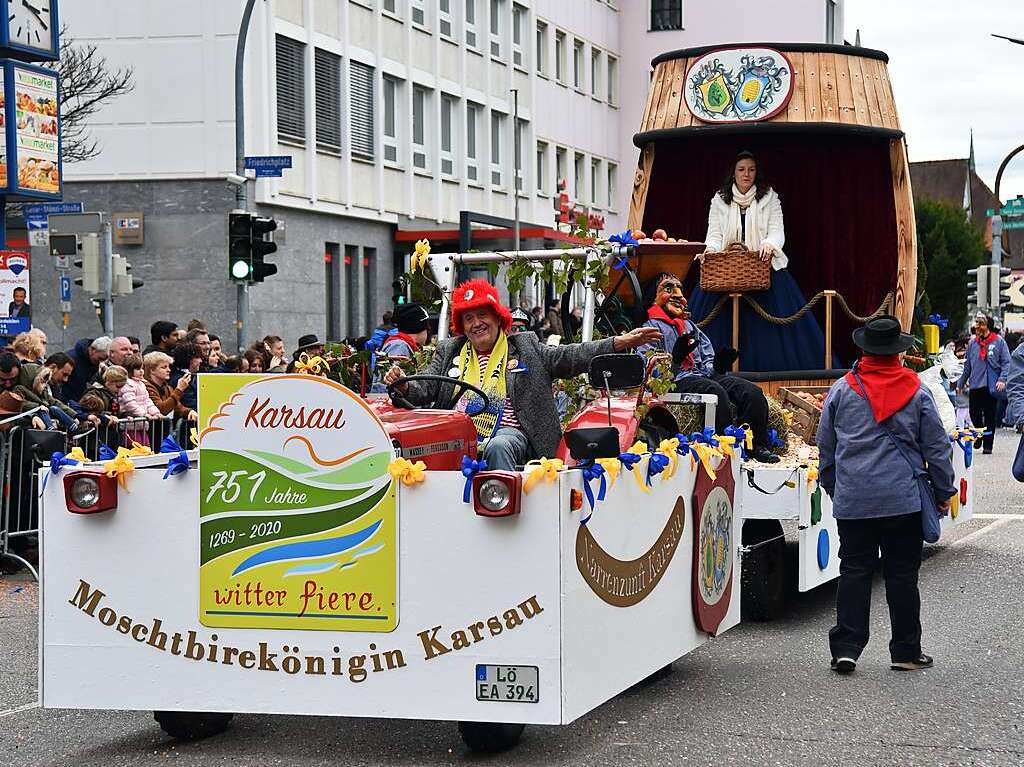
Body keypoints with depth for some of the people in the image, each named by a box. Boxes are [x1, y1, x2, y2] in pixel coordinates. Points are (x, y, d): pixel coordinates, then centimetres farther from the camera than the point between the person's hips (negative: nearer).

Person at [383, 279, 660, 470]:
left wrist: (620, 343, -2)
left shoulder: (524, 348, 18)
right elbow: (427, 388, 16)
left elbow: (569, 357, 10)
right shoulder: (448, 352, 25)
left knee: (497, 447, -38)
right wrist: (403, 385, -9)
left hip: (507, 431, -2)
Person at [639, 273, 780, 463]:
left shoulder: (690, 326, 34)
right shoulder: (652, 327, 12)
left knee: (752, 391, -20)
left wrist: (716, 367, 1)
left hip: (704, 375, 7)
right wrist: (675, 358, -21)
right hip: (678, 381, -6)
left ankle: (758, 446, -21)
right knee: (716, 392, -39)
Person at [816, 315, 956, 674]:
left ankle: (846, 648, 0)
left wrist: (833, 489, 24)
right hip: (904, 500, -1)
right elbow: (937, 447, 3)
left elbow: (825, 446, 10)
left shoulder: (842, 390, 1)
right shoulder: (917, 391, -1)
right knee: (902, 574, 6)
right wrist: (944, 491, 15)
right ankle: (906, 651, 11)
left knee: (854, 572, 6)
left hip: (853, 500, 1)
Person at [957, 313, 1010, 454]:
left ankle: (987, 444, 8)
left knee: (990, 416, 1)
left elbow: (1006, 362, -3)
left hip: (991, 385, -3)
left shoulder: (998, 341, -3)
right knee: (974, 413, 4)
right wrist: (961, 384, 16)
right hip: (975, 385, 3)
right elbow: (967, 366, 15)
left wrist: (1002, 379, -15)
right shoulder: (973, 343, 8)